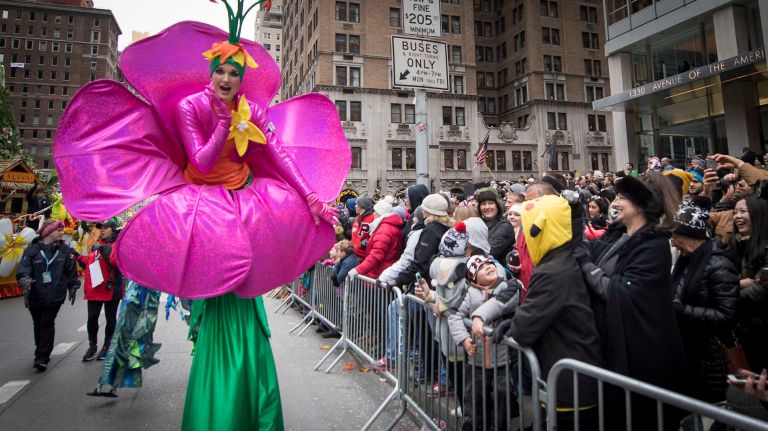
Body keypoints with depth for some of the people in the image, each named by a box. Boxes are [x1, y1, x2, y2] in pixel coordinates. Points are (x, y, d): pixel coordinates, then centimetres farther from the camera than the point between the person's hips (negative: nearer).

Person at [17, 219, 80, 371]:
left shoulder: (64, 250, 3)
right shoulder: (32, 249, 0)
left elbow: (71, 271, 7)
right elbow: (23, 268, -10)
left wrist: (73, 288, 8)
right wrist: (25, 282, -27)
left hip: (54, 295, -1)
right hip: (35, 295, 1)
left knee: (47, 324, -5)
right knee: (38, 325, 14)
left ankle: (42, 358, 1)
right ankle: (41, 354, 31)